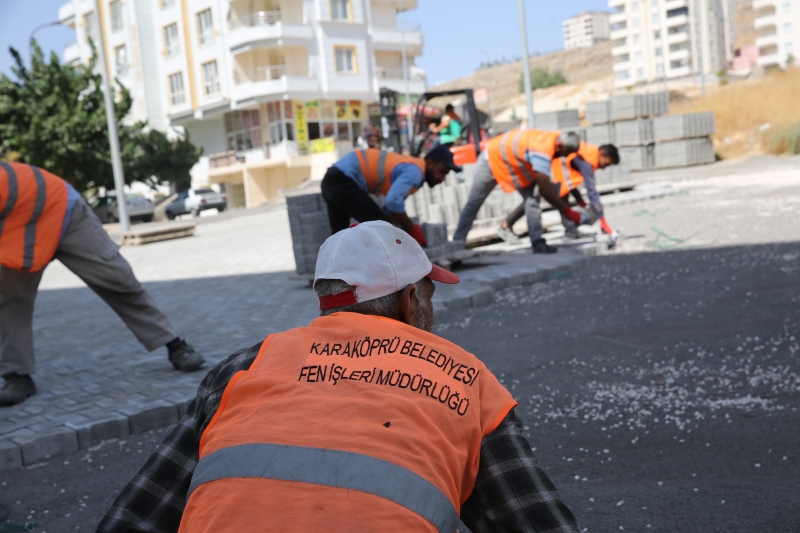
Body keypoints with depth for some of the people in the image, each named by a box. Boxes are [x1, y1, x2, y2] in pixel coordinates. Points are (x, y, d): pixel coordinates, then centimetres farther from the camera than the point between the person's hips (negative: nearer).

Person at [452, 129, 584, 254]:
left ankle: (537, 243, -13)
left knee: (531, 197, -11)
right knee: (473, 203, 8)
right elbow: (545, 190, -43)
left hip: (513, 162, 7)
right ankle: (457, 242, 23)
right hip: (492, 158, -7)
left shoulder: (556, 138, -17)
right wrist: (568, 212, -39)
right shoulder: (542, 150, -41)